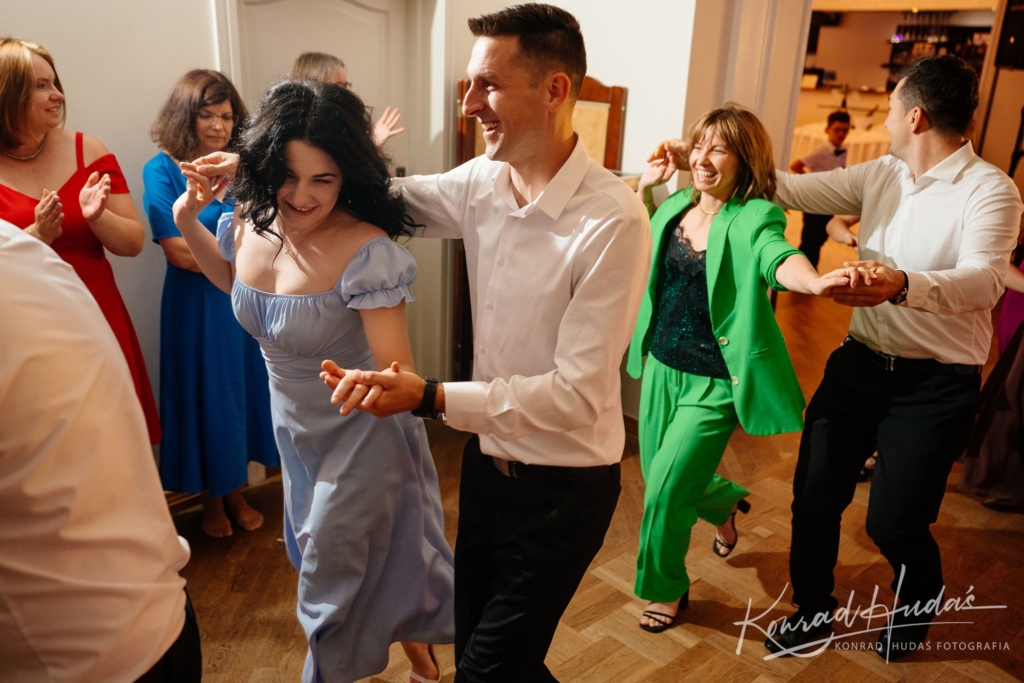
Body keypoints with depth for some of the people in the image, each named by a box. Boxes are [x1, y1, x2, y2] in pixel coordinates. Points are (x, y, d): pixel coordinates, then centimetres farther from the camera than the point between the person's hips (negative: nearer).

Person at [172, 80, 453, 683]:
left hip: (360, 433, -7)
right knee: (315, 548, 28)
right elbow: (234, 281, 13)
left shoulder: (366, 252, -31)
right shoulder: (249, 223, -10)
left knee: (333, 571, 9)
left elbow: (396, 367, -31)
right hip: (295, 424, 8)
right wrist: (188, 222, 0)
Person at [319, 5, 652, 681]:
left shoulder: (614, 219, -26)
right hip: (488, 458, 6)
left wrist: (430, 396, -33)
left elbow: (578, 394, -26)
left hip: (564, 485, -6)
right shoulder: (481, 182, -6)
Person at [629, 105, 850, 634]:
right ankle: (724, 502, 52)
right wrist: (644, 187, 8)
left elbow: (779, 259, -38)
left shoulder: (753, 218, -15)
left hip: (714, 381, -6)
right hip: (662, 365, 6)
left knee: (665, 487, -4)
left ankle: (666, 589, 25)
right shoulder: (677, 206, 3)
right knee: (657, 476, 18)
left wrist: (816, 282, -60)